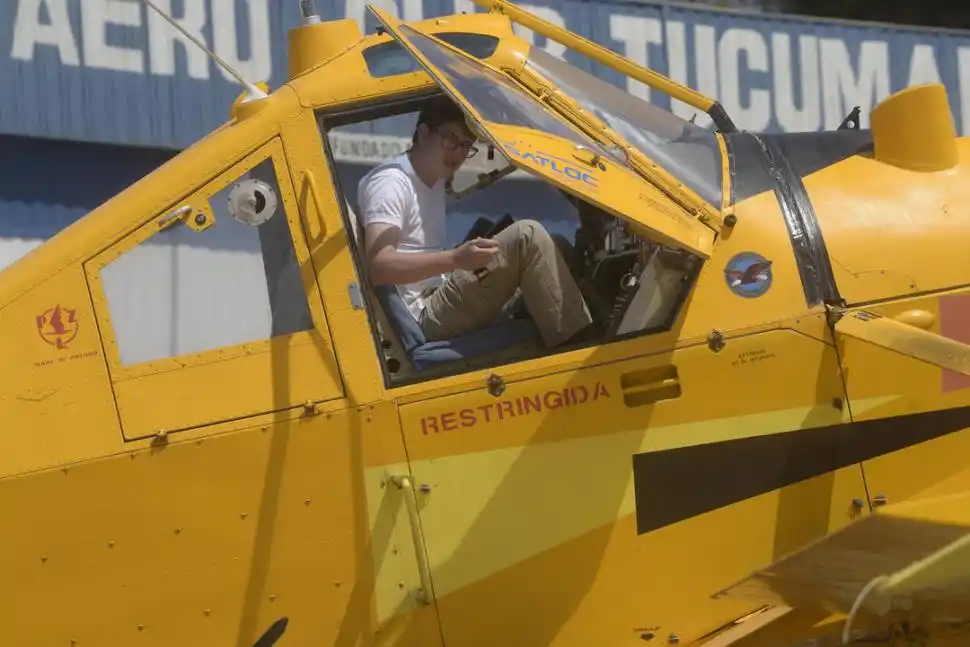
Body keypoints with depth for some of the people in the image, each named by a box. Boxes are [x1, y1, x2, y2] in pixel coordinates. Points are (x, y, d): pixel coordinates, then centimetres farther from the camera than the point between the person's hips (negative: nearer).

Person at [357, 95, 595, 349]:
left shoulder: (434, 181, 20)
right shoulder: (391, 182, -11)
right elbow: (378, 266, -25)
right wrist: (455, 259, -33)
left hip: (442, 310, 10)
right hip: (424, 318, -10)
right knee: (527, 236, -19)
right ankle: (576, 345, -17)